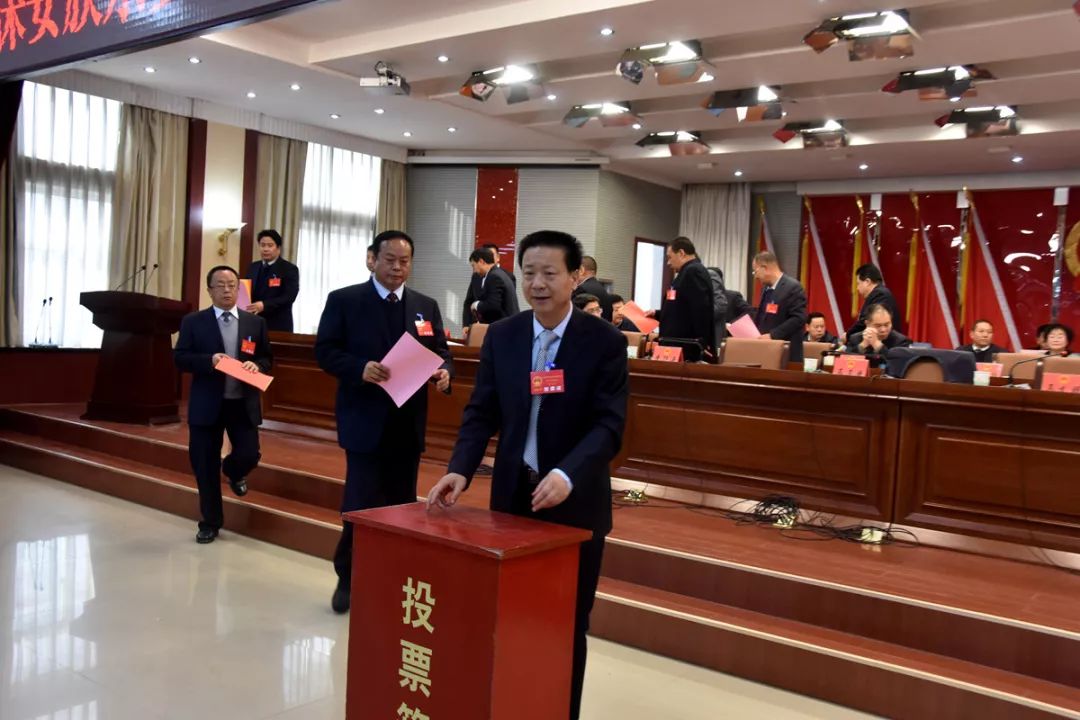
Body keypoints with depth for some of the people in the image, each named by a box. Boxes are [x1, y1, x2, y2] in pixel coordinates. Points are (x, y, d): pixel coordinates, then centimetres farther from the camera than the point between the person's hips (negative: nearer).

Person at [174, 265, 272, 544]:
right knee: (205, 467, 5)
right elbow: (179, 358, -4)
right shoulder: (193, 322, 0)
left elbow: (267, 359, 9)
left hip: (243, 404, 1)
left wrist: (257, 366, -13)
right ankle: (210, 523, 21)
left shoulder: (256, 322, 6)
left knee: (249, 456, -3)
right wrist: (209, 360, -20)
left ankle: (233, 472, 36)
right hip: (206, 405, -1)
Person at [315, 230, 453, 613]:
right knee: (361, 503, -3)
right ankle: (349, 579, 17)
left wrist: (444, 373, -13)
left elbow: (440, 352, 10)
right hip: (365, 421, -4)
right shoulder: (343, 300, -1)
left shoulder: (426, 306, 10)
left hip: (408, 422, 4)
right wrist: (360, 368, -23)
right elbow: (325, 351, -6)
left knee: (401, 503, 12)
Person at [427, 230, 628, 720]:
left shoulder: (605, 341, -10)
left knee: (566, 624, 10)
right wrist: (460, 470, -16)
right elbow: (481, 413, 1)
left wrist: (566, 475, -32)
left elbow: (609, 424, -16)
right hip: (512, 495, 3)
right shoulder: (501, 337, 1)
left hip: (575, 502, -3)